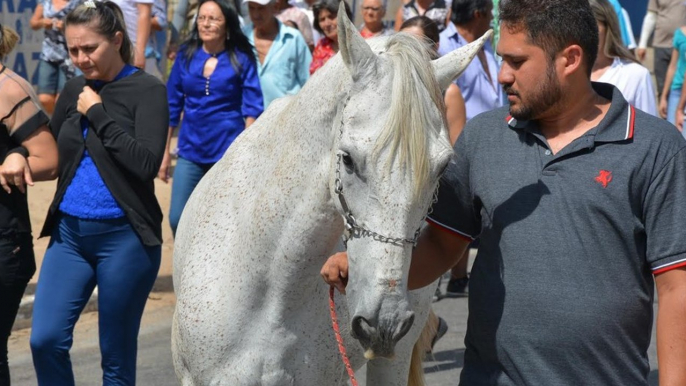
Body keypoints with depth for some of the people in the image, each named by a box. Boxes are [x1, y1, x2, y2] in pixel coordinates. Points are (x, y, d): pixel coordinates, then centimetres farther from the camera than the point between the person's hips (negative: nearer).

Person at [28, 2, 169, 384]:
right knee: (46, 340, -6)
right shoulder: (74, 90, 9)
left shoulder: (147, 90, -8)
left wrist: (98, 114, -16)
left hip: (124, 238, -5)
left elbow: (147, 163, -20)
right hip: (69, 233, 5)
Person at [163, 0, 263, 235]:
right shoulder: (186, 56, 3)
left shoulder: (242, 59, -4)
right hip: (190, 151, 3)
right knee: (177, 219, -3)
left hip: (229, 152, -2)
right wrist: (164, 152, 9)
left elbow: (252, 108, -6)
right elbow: (171, 107, 9)